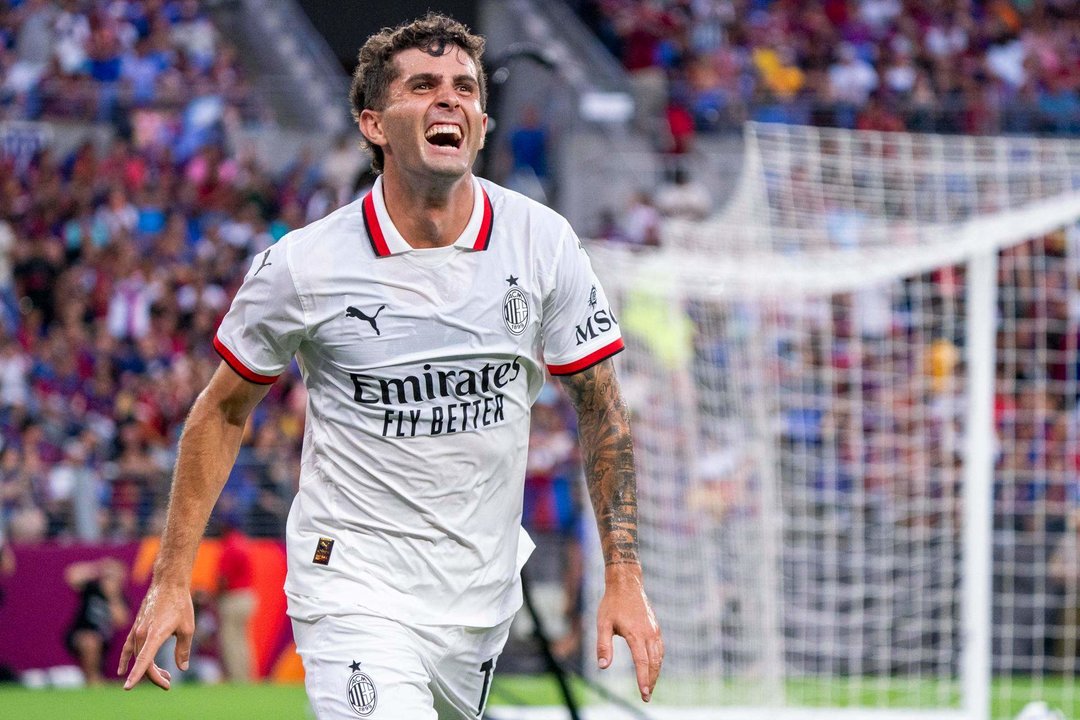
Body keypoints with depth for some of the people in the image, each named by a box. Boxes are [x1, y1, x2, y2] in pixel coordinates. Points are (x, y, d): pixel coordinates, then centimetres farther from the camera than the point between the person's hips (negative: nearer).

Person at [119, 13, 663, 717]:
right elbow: (223, 412, 3)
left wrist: (624, 577, -2)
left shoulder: (544, 243, -4)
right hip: (354, 589, -4)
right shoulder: (303, 265, -11)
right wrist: (171, 581, 1)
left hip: (482, 599, 4)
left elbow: (601, 408, 5)